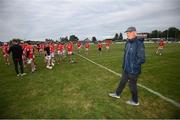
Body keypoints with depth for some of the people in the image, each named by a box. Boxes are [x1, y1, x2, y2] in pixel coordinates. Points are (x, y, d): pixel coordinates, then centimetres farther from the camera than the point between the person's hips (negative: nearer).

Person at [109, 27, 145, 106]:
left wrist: (133, 65, -15)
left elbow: (142, 59, -22)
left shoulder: (139, 43, -22)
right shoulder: (128, 42, 3)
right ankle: (117, 94, 46)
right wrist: (124, 65, 13)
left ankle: (135, 101, 36)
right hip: (126, 69, 8)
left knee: (132, 85, 11)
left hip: (133, 71, -8)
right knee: (122, 82, 24)